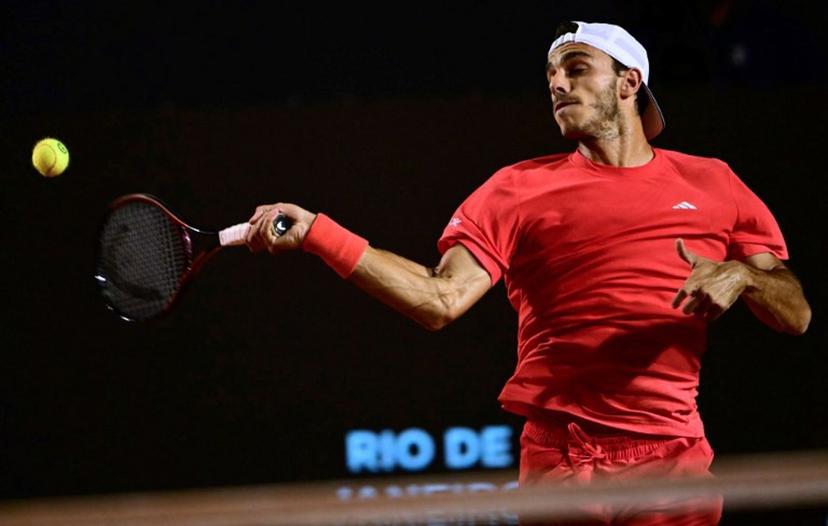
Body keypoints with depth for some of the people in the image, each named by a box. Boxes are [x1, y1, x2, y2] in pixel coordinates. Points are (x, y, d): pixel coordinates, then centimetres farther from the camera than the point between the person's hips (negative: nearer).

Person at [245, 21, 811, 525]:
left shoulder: (712, 184, 10)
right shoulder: (520, 188, 8)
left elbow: (796, 315, 8)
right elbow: (442, 299, -4)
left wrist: (741, 276, -14)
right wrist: (316, 232, -12)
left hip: (673, 459, 1)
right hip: (560, 460, -1)